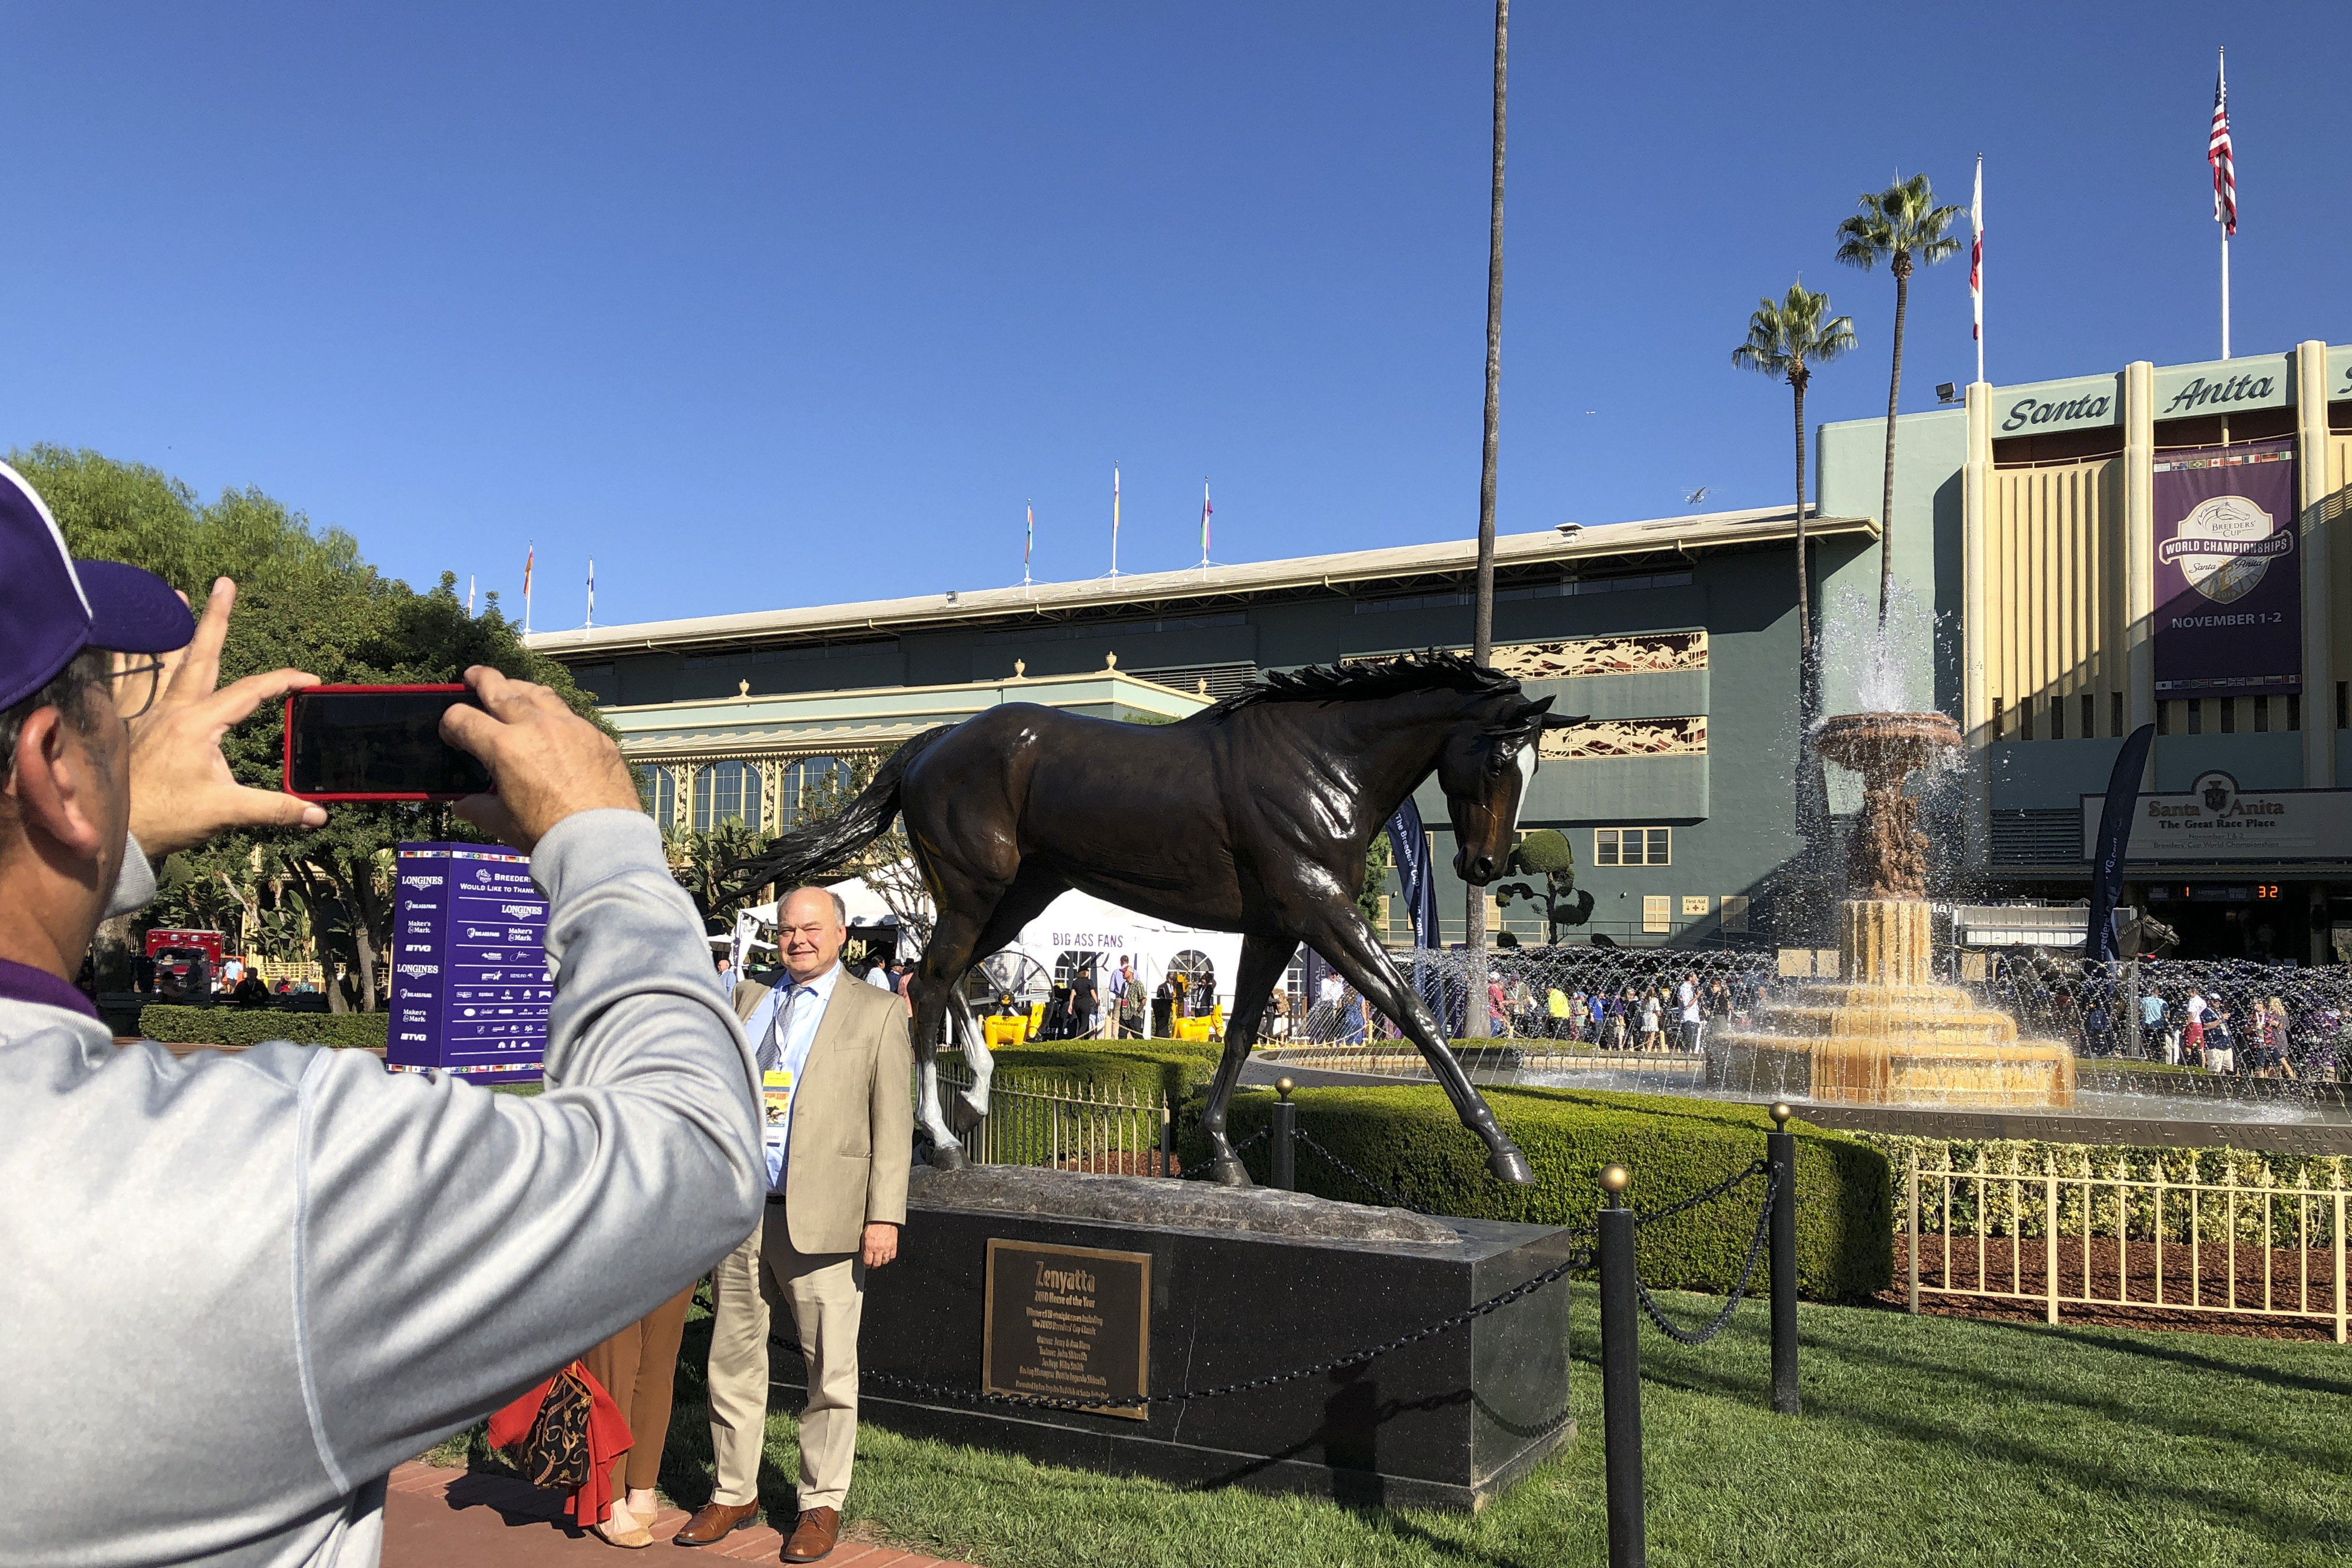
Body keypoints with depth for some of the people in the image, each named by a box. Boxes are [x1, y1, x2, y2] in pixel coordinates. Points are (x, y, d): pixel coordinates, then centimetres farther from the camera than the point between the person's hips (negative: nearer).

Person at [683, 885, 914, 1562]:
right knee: (733, 1360, 12)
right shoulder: (746, 1001, 14)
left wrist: (884, 1215, -9)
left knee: (831, 1369, 3)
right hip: (739, 1213, 4)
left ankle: (822, 1503, 18)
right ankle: (734, 1492, 27)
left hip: (821, 1219, -4)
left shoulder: (876, 1013, 2)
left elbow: (892, 1122, -2)